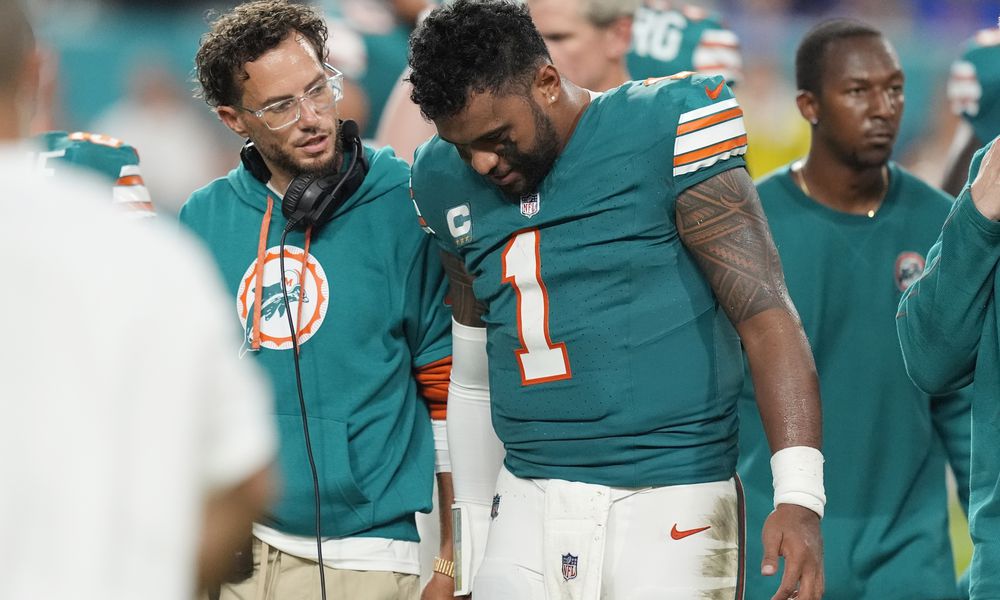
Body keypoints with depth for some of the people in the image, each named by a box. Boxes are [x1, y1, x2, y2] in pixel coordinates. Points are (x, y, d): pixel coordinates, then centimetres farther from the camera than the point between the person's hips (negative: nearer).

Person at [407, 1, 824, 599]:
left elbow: (766, 317, -12)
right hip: (526, 511, 5)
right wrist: (471, 525, 19)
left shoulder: (661, 138, -9)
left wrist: (800, 496, -21)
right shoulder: (448, 182, 9)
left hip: (665, 508, -5)